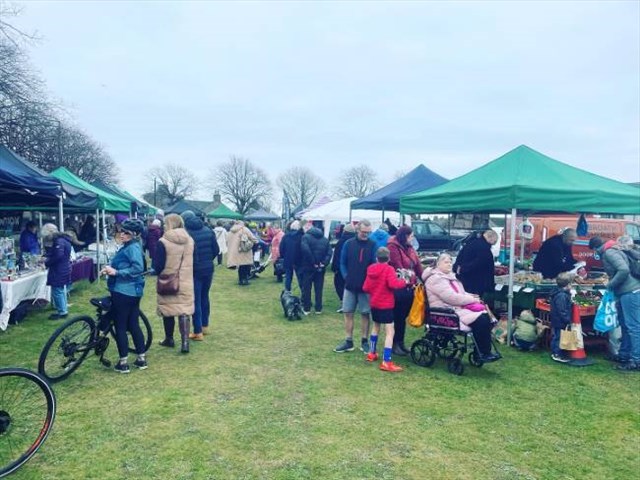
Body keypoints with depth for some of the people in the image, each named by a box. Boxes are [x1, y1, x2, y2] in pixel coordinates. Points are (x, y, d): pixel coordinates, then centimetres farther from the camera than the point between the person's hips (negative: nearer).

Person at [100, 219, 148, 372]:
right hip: (132, 291, 10)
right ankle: (142, 358, 22)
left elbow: (137, 268, -27)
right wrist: (111, 269, 4)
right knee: (133, 325, 15)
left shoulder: (133, 247, -17)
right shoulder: (129, 246, 15)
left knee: (120, 327, 1)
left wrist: (116, 272, -23)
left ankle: (123, 362, 10)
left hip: (123, 291, -10)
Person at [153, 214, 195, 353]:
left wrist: (159, 272, 10)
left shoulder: (163, 242, -14)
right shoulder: (189, 240, 1)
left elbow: (158, 265, -10)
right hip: (186, 282, 3)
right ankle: (185, 342, -4)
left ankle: (169, 339, 27)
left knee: (168, 310, 13)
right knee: (184, 310, 4)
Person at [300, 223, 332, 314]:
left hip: (308, 267, -4)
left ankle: (306, 308, 12)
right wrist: (324, 263, -9)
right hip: (321, 268, 4)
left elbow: (306, 250, -20)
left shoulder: (306, 237, -3)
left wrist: (313, 262, -16)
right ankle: (318, 309, 16)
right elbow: (329, 252, -2)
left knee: (306, 288, 7)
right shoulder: (325, 239, 11)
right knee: (319, 289, 12)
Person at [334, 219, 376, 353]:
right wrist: (346, 276, -7)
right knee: (348, 313, 7)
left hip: (366, 286, -2)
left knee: (365, 314, 8)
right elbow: (342, 263, 4)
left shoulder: (373, 245, -5)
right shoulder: (348, 243, 0)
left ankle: (364, 341, 20)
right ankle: (348, 341, 18)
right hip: (350, 285, 2)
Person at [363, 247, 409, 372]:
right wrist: (404, 282, -12)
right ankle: (386, 362, -11)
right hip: (386, 305, -7)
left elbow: (365, 288, 4)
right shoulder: (389, 269, -12)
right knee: (390, 332, -6)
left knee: (376, 327, 26)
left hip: (374, 304, 7)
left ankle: (371, 353, 37)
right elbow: (393, 284, -28)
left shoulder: (371, 269, 5)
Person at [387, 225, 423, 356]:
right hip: (398, 288, -8)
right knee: (397, 317, 3)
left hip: (409, 287, 8)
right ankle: (394, 344, 16)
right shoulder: (393, 247, -13)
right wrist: (406, 277, -11)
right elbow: (398, 267, -16)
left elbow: (418, 266, 8)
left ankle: (400, 342, 28)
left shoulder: (409, 248, 13)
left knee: (403, 316, 16)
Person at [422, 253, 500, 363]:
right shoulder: (436, 279, -14)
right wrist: (472, 299, -12)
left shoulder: (450, 276, 18)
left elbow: (460, 293, 22)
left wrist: (471, 297, 0)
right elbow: (452, 298, -22)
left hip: (457, 308, 10)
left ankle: (480, 351, -2)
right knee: (481, 319, -21)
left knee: (485, 315, -7)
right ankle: (484, 354, -8)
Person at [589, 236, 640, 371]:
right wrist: (611, 285, 12)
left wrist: (610, 285, -14)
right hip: (628, 292, 10)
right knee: (625, 324, 16)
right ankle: (624, 355, 26)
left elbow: (624, 270, -25)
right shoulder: (612, 251, 17)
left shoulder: (609, 252, -13)